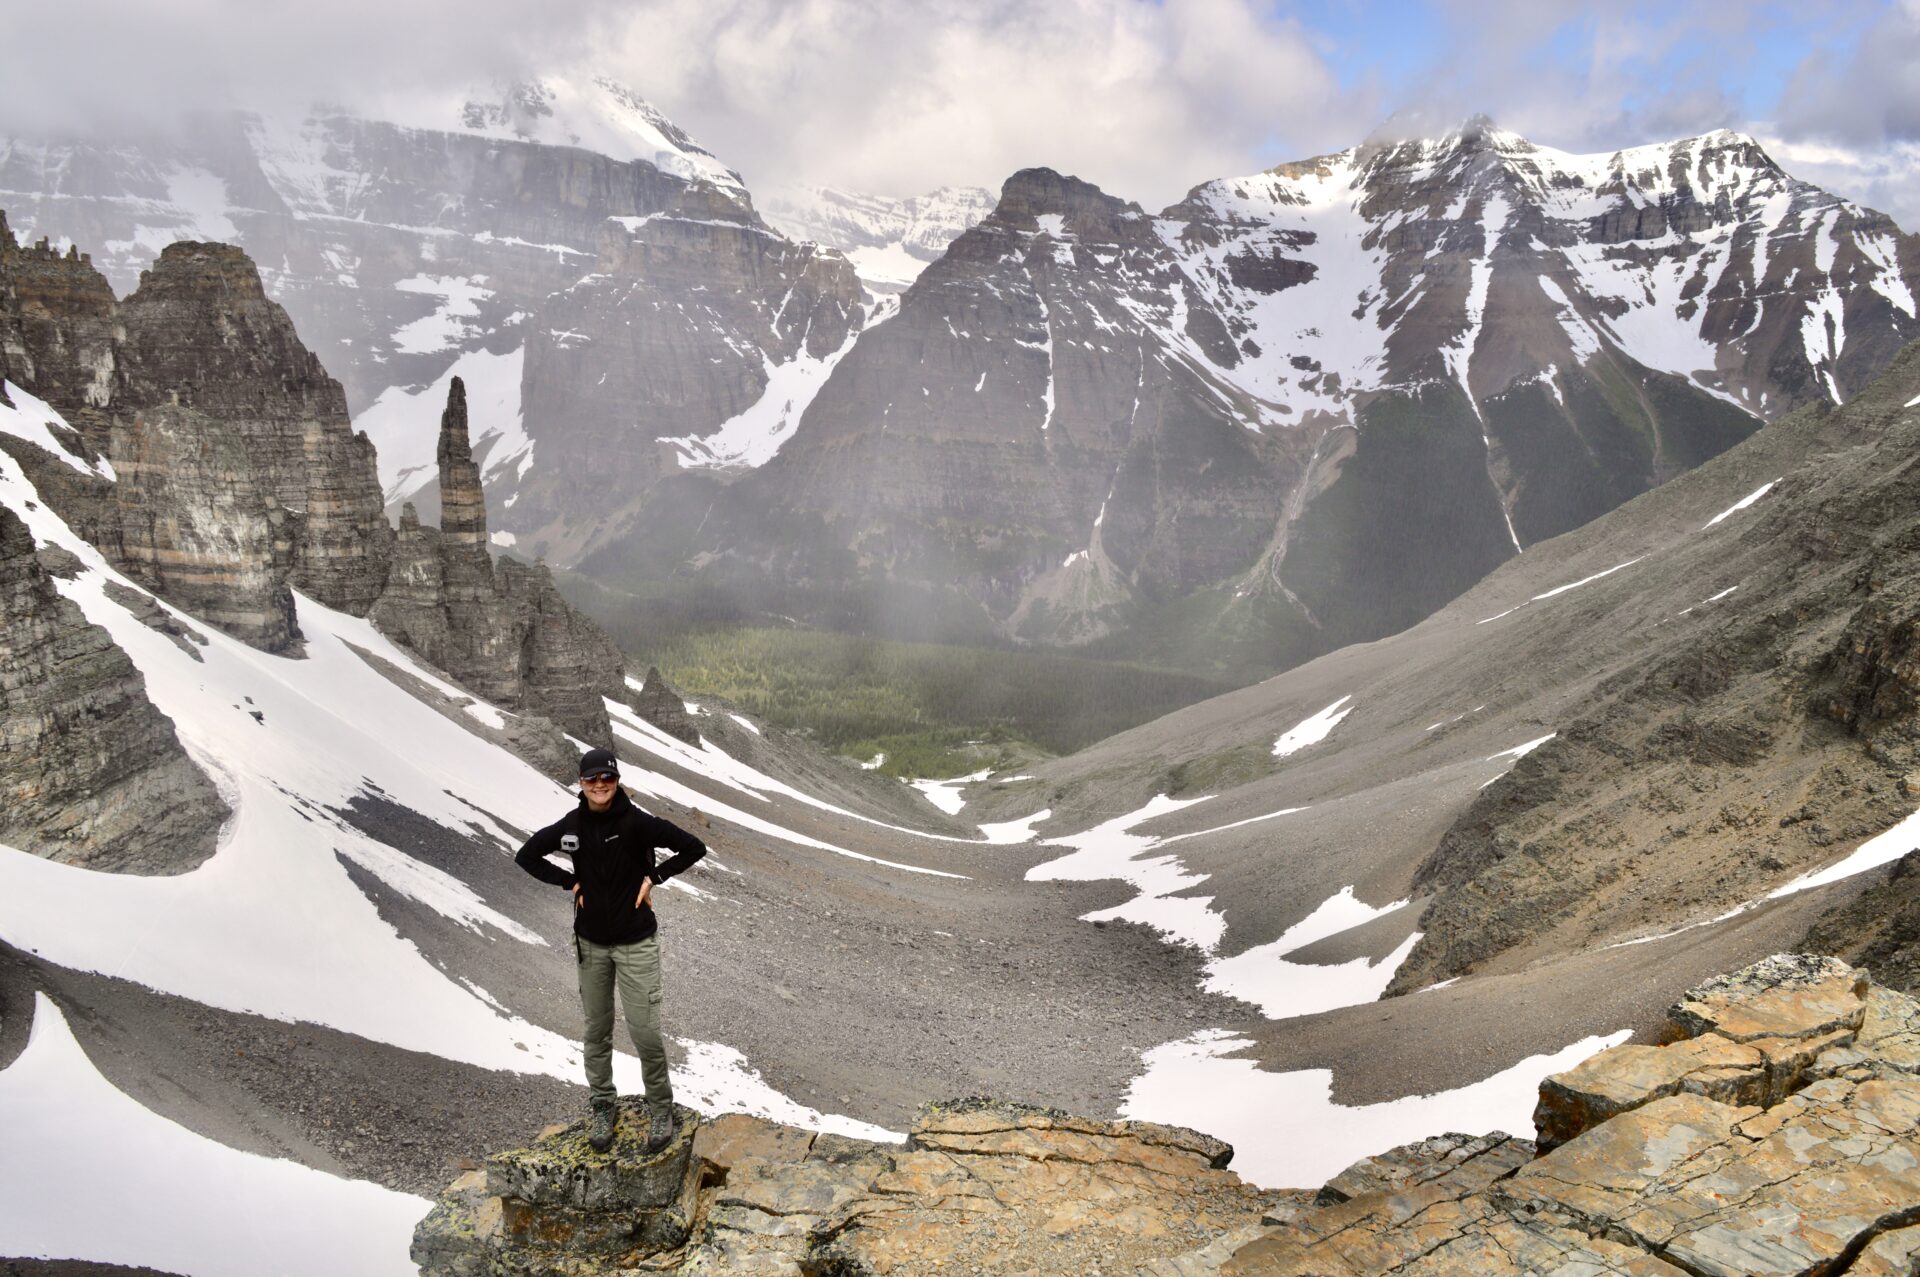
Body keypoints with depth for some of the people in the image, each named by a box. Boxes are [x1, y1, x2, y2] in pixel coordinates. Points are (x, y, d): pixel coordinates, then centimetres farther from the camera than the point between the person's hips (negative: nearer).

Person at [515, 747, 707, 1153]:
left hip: (636, 943, -4)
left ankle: (661, 1109, 17)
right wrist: (569, 882, 0)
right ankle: (604, 1107, 31)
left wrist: (653, 877, -12)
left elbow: (693, 847, -14)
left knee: (644, 1030, -3)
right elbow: (526, 856, 9)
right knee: (596, 1030, 14)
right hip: (591, 942, 4)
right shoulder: (571, 826, -5)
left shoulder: (637, 822, -17)